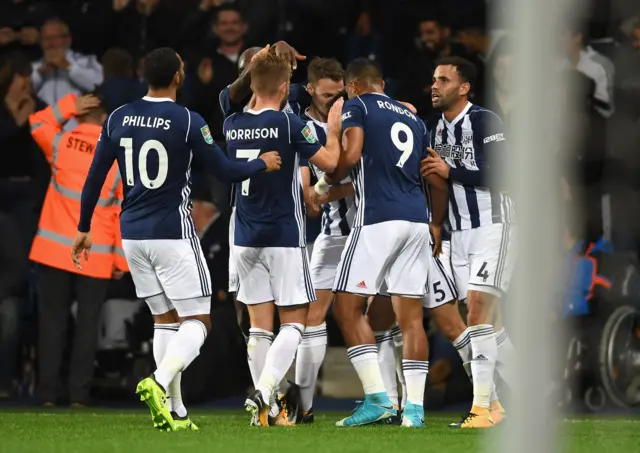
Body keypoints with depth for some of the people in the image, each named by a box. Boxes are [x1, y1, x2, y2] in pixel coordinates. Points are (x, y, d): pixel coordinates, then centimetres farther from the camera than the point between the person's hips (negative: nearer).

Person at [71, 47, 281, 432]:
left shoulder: (119, 119, 2)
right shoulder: (188, 122, -12)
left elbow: (95, 177, 6)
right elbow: (226, 171, -7)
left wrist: (84, 228, 17)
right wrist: (263, 165, 12)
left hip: (133, 232, 5)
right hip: (173, 233, -5)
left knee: (165, 319, 15)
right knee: (197, 321, 1)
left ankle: (174, 411, 9)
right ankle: (160, 382, -24)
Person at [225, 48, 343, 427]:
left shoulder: (233, 125, 4)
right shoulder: (288, 124, -13)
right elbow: (329, 162, -12)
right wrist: (334, 129, 5)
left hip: (246, 239, 5)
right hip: (285, 237, -5)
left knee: (260, 323, 8)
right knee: (294, 322, 1)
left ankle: (267, 409, 6)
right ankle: (264, 390, -19)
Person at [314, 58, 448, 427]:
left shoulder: (358, 106, 3)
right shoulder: (413, 119, 22)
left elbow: (351, 156, -13)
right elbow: (438, 181, 21)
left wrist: (324, 183, 5)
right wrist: (437, 225, 33)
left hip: (378, 218, -6)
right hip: (417, 219, 6)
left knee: (348, 307, -1)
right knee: (411, 317, 6)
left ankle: (377, 397, -11)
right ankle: (414, 407, 2)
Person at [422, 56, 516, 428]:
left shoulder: (484, 121, -12)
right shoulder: (438, 130, 13)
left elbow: (501, 176, -20)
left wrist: (450, 171, -17)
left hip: (492, 227, -8)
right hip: (461, 232, 8)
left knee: (478, 311, -16)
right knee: (477, 318, 6)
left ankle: (483, 406, -17)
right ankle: (492, 403, 11)